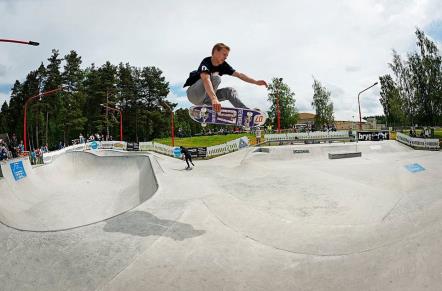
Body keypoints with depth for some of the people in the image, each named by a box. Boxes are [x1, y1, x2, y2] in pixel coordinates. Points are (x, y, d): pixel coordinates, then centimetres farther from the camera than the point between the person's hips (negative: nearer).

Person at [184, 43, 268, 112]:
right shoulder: (206, 62, -23)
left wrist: (256, 82, -10)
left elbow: (239, 75, 0)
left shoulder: (223, 65, -1)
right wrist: (214, 99, -57)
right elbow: (206, 79, -42)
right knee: (215, 77, -28)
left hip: (206, 97, 7)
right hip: (194, 94, -7)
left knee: (230, 91, -6)